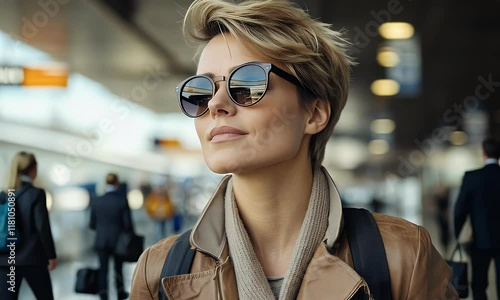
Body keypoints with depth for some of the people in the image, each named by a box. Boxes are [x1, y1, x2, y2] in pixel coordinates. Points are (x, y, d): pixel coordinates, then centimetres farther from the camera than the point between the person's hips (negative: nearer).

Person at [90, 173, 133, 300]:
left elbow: (92, 224, 2)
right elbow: (127, 223, -11)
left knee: (103, 269, 5)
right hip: (118, 240, -1)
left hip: (101, 241, 1)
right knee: (118, 268, 17)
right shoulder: (122, 200, -13)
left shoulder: (96, 201, -5)